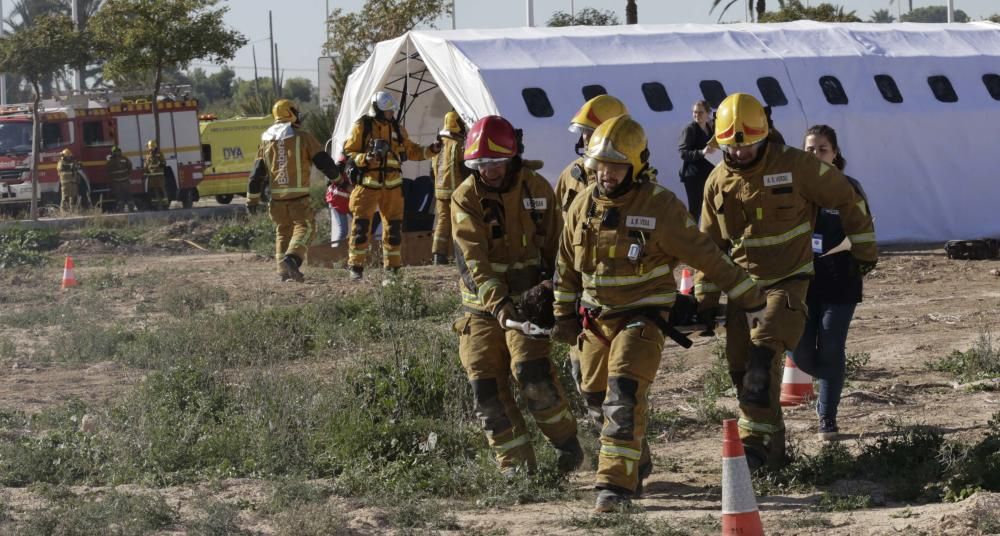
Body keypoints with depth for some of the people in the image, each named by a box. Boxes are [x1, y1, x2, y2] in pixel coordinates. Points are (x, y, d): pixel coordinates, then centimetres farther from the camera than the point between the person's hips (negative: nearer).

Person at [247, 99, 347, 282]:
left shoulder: (266, 140, 9)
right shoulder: (303, 137, -4)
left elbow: (257, 172, 9)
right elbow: (324, 162, -2)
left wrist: (252, 199, 15)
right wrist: (337, 179, 15)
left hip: (277, 196, 4)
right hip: (298, 195, -4)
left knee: (283, 231, 16)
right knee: (304, 226, 2)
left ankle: (283, 270, 11)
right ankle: (292, 258, -21)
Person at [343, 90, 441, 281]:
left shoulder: (397, 129, 10)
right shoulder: (362, 127, -4)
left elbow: (410, 151, 19)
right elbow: (348, 153, -3)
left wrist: (430, 150, 5)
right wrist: (365, 159, -21)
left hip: (392, 185, 5)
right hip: (367, 184, -5)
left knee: (394, 226, 7)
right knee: (361, 225, -7)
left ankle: (392, 266, 17)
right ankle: (355, 267, -2)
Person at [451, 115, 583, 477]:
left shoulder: (536, 189, 0)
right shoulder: (465, 199, -7)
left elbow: (556, 245, 10)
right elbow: (472, 258, -18)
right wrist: (497, 302, -31)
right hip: (482, 307, 1)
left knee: (531, 369, -19)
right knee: (486, 384, -4)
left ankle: (566, 443, -2)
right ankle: (515, 465, 4)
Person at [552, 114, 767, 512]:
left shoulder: (660, 207, -15)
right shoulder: (583, 206, 0)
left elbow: (706, 256, -10)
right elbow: (567, 266, 14)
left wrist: (749, 298, -4)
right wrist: (564, 316, 18)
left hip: (644, 317, -6)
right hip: (596, 317, 6)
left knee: (624, 394, -22)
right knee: (596, 399, 13)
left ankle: (617, 481, -20)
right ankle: (637, 464, 36)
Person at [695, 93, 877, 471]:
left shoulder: (795, 166, -13)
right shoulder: (719, 181, 1)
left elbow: (848, 200, -2)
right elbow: (709, 243, 12)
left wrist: (863, 248, 4)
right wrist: (705, 297, 11)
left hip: (788, 281, -5)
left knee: (764, 354, -23)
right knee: (740, 366, 2)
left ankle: (754, 443, -23)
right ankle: (773, 446, 15)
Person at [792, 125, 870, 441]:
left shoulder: (848, 189, -2)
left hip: (840, 284, -2)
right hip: (802, 282, 2)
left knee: (830, 351, -2)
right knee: (801, 353, 1)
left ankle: (827, 418, 8)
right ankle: (832, 384, 33)